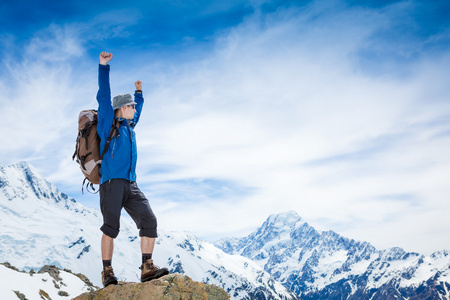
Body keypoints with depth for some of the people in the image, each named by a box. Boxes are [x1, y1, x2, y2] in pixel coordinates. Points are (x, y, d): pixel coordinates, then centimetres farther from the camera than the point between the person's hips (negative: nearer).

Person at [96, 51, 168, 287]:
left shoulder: (129, 125, 24)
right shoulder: (108, 123, 6)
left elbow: (137, 110, 45)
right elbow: (103, 97, -1)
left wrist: (139, 93, 53)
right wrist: (103, 66, -4)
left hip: (131, 185, 7)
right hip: (111, 183, -7)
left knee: (149, 221, -7)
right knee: (111, 227, -9)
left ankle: (147, 268, -6)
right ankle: (107, 272, 0)